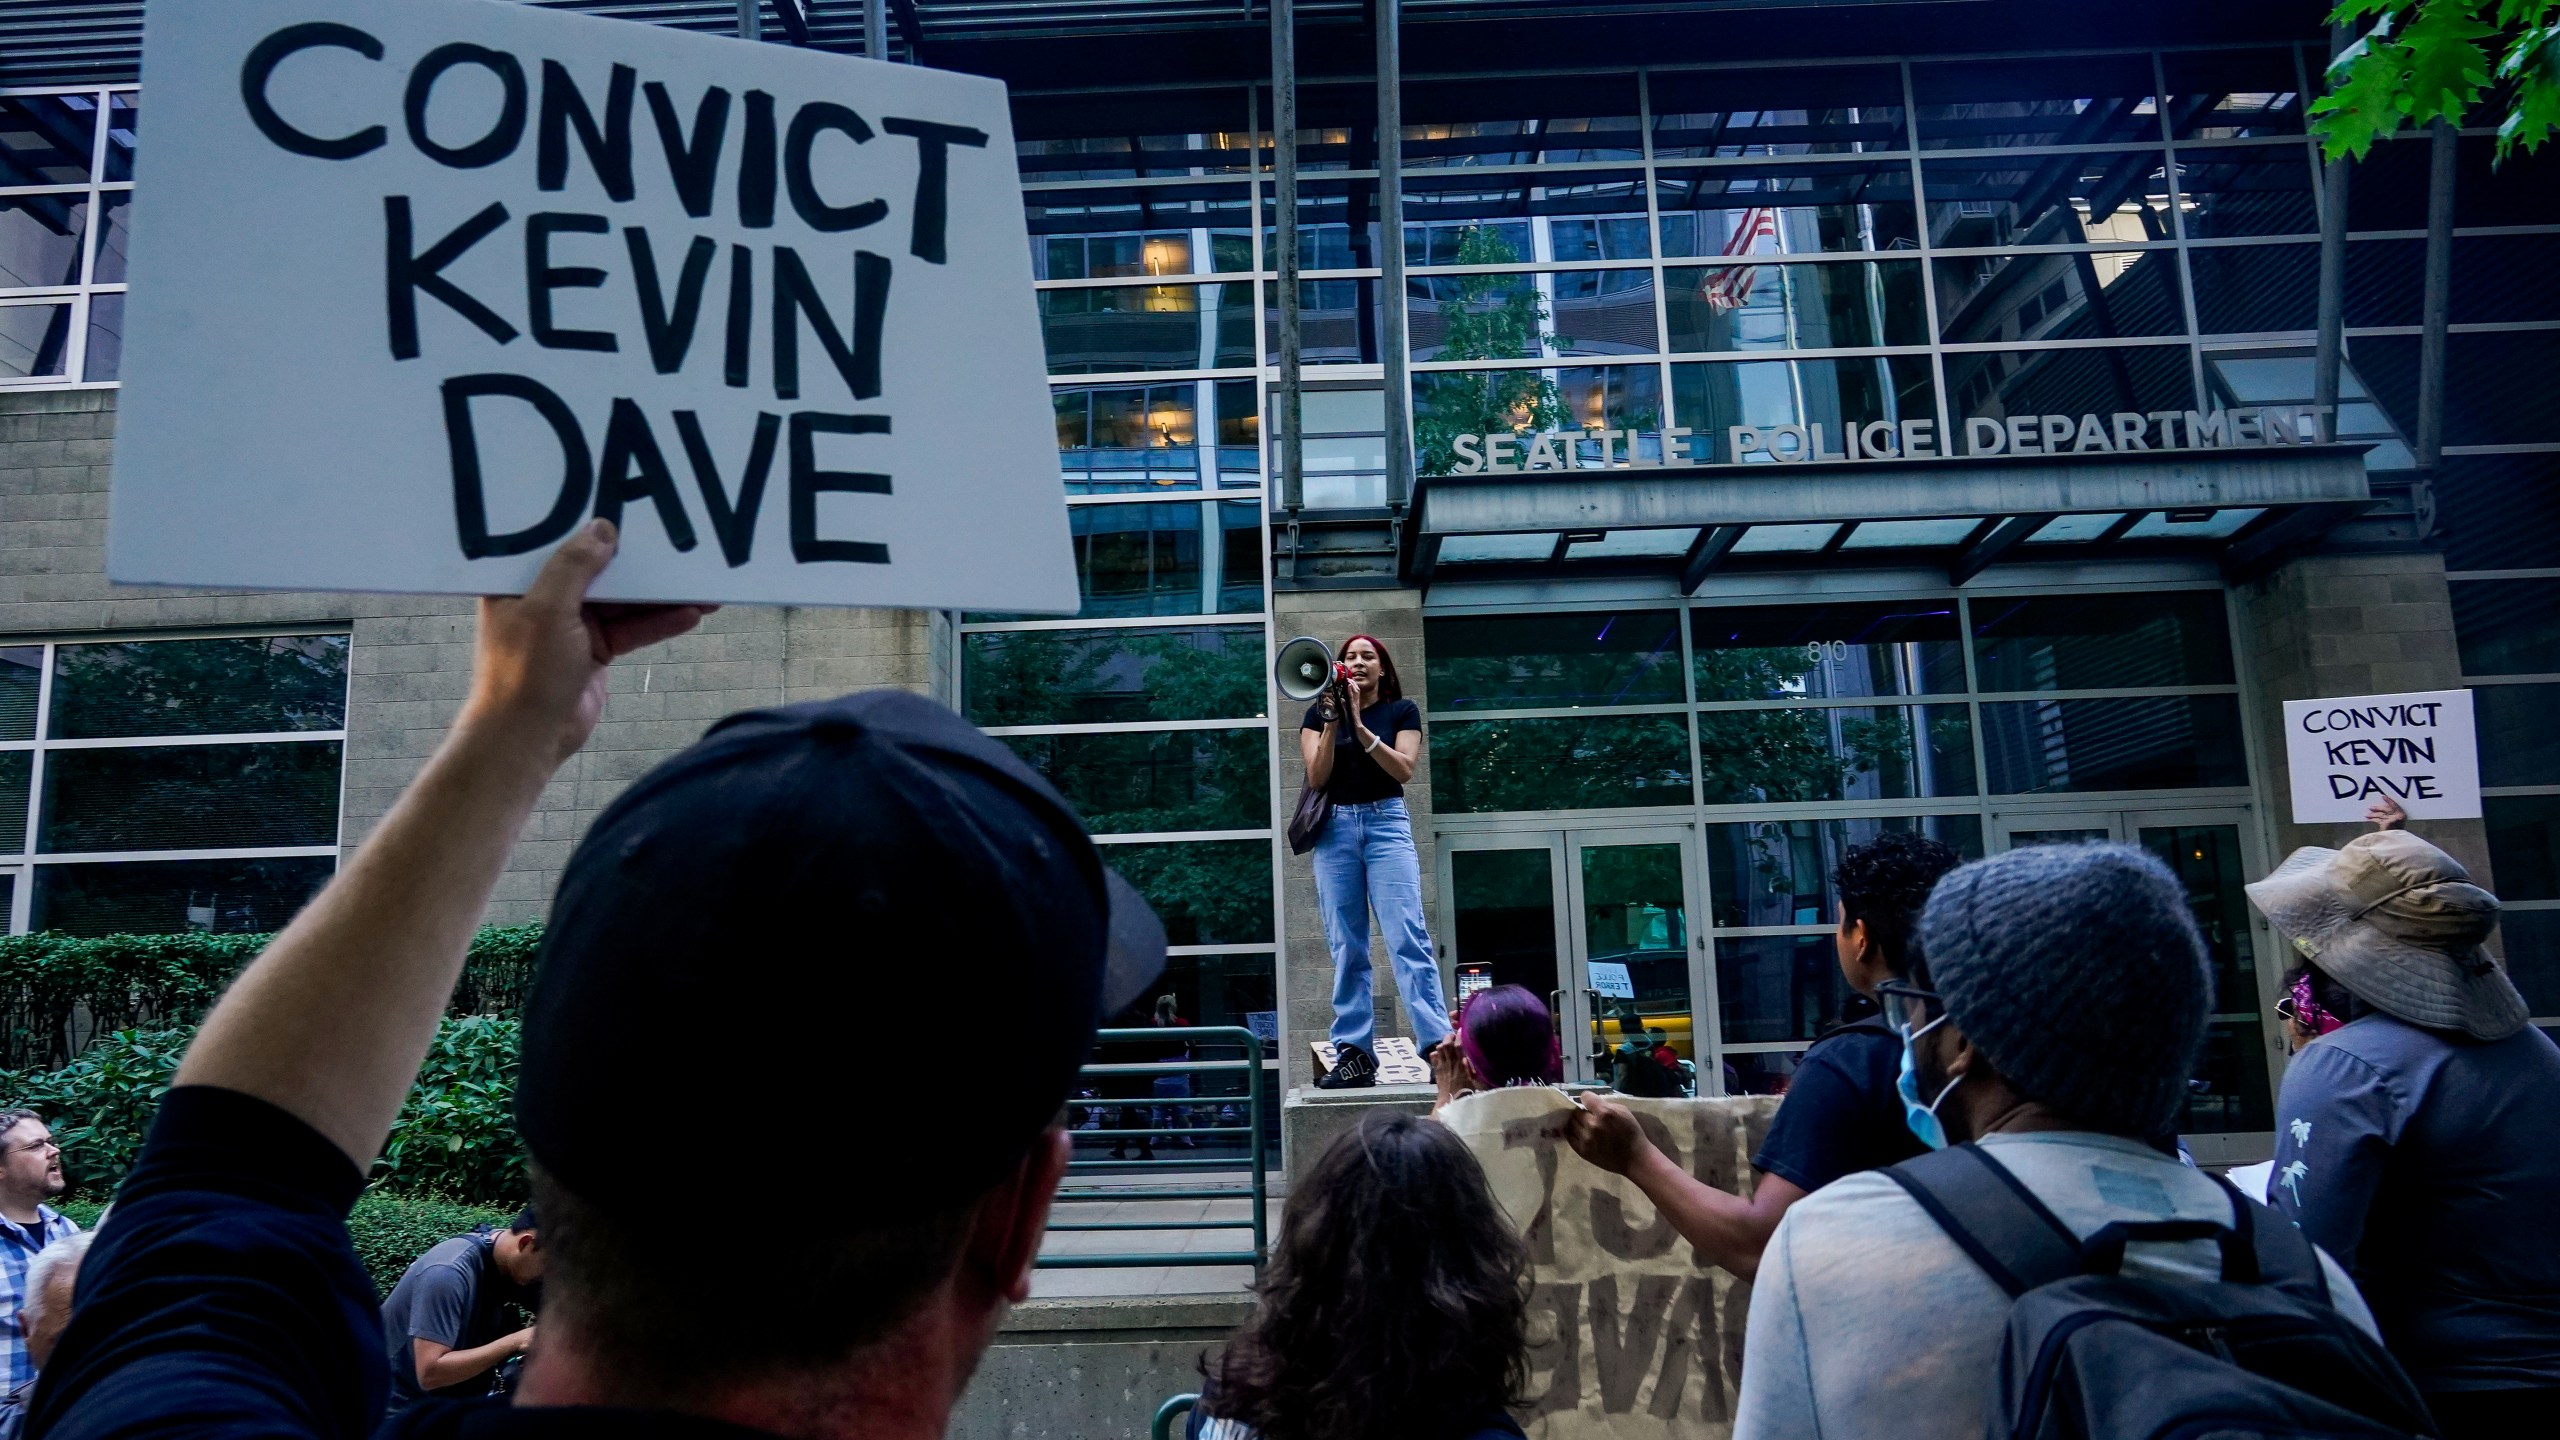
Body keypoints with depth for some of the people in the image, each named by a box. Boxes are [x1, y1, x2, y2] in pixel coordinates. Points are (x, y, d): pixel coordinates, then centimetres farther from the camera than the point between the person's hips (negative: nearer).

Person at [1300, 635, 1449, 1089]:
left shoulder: (1402, 710, 9)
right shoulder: (1319, 712, 12)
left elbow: (1403, 768, -6)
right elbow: (1317, 776, 1)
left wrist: (1359, 724, -12)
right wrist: (1332, 721, -10)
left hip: (1386, 822, -2)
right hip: (1335, 827, 2)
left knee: (1407, 937, -13)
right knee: (1346, 947, 0)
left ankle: (1438, 1045, -17)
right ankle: (1353, 1053, 2)